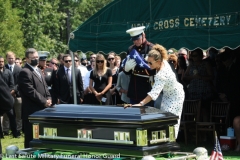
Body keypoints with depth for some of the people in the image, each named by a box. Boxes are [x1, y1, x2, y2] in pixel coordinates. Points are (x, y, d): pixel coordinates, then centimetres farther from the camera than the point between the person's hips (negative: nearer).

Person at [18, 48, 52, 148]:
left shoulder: (38, 70, 18)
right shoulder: (25, 72, -14)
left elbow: (44, 86, 21)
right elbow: (30, 91, -20)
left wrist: (48, 98, 2)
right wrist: (44, 102, -15)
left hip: (41, 109, 9)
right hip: (32, 111, -9)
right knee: (31, 138, -4)